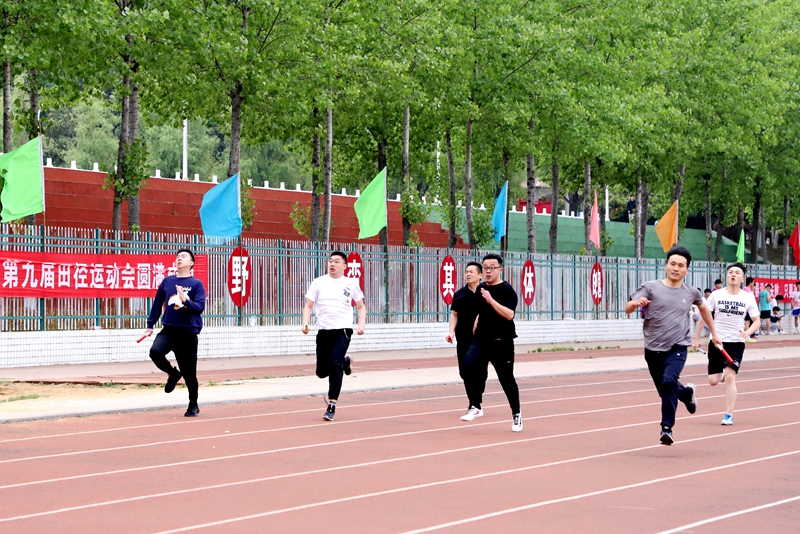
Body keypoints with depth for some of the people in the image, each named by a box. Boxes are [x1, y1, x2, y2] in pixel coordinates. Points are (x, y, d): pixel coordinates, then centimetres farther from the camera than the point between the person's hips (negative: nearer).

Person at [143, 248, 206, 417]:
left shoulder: (196, 284, -2)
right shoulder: (167, 281, 8)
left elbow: (200, 307, -12)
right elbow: (157, 303, 15)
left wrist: (185, 301, -27)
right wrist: (150, 325, 16)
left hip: (188, 333, -3)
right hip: (168, 330, 3)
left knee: (189, 372, 2)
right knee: (155, 351, -26)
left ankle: (193, 405, 23)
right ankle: (172, 373, 5)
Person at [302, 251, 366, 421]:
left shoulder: (351, 284, 5)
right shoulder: (318, 283, 6)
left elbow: (361, 307, 15)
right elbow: (308, 306, 9)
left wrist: (361, 324, -1)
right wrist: (305, 323, -8)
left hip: (342, 330, -3)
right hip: (323, 331, 3)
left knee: (334, 365, -19)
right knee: (322, 371, 6)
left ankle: (332, 405, -11)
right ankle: (344, 362, 40)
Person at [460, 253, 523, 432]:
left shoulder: (506, 290, -10)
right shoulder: (481, 288, 10)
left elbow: (509, 314, -25)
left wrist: (491, 300, -30)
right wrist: (476, 324, 14)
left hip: (501, 342, -5)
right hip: (481, 339, 5)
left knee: (506, 378, 4)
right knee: (469, 365, -21)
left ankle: (516, 414, 24)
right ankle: (475, 407, -13)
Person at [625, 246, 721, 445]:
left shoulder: (691, 293, 3)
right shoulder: (651, 288, -4)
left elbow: (703, 309, 24)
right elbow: (627, 309, -11)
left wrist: (714, 333, 25)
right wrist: (635, 303, -33)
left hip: (677, 348, -1)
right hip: (653, 349, 1)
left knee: (669, 382, -26)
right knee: (665, 390, 13)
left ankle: (667, 427, -17)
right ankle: (687, 393, 47)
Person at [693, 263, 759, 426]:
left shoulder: (748, 298, -1)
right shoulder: (717, 295, -2)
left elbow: (757, 321, 2)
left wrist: (748, 332, -18)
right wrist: (696, 338, 3)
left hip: (736, 343, -1)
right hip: (717, 341, 1)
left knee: (730, 377, -16)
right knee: (713, 381, -1)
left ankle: (729, 415, -7)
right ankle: (723, 374, 37)